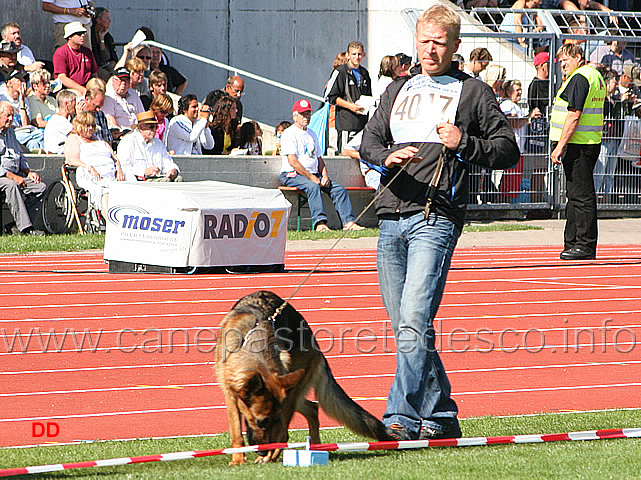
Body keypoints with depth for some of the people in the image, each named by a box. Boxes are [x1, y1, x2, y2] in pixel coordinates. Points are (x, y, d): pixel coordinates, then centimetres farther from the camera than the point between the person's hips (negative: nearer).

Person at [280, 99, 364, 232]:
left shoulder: (312, 135, 23)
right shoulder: (289, 134, -3)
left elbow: (319, 159, 24)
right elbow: (292, 161, -14)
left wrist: (325, 175, 2)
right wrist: (311, 178, -17)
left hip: (313, 174, 8)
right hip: (292, 175, -8)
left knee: (339, 188, -11)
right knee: (313, 186, -37)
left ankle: (348, 222, -20)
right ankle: (320, 223, -49)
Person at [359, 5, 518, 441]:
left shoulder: (473, 93, 8)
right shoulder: (399, 91, 22)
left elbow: (508, 151, 6)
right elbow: (368, 143, 17)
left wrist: (464, 143, -11)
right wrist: (389, 156, -5)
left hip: (436, 219, -6)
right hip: (391, 217, 6)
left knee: (415, 320, -19)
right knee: (404, 327, 7)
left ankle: (401, 418, -24)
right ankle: (440, 415, 17)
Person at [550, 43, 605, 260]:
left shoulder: (579, 79, -14)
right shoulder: (595, 76, 18)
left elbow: (574, 115, -21)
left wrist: (560, 146, -20)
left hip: (577, 144, -11)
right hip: (591, 142, 11)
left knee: (581, 195, -8)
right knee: (576, 195, 14)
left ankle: (585, 246, -7)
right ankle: (572, 244, 18)